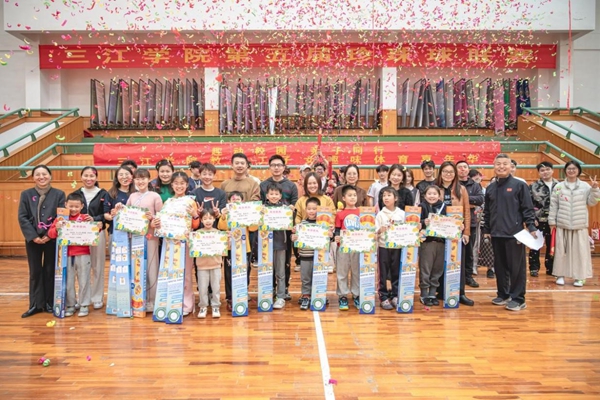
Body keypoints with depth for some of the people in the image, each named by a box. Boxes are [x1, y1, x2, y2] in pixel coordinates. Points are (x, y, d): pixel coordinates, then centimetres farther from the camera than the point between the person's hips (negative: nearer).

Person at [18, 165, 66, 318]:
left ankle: (49, 303, 16)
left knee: (50, 271, 6)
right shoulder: (26, 194, 5)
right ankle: (36, 304, 15)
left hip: (52, 238, -1)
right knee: (35, 272, 8)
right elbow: (22, 217, -1)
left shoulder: (59, 194, 0)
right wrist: (33, 236, -12)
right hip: (33, 239, 2)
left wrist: (49, 235, -14)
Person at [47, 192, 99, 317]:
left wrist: (92, 223, -16)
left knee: (84, 281, 6)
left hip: (83, 255, -1)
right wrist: (56, 228, -19)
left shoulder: (86, 218, 0)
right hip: (66, 255, 2)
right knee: (68, 282, 10)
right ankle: (69, 305, 23)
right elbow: (50, 234, 1)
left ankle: (84, 305, 17)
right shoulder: (60, 219, 3)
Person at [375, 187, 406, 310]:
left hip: (397, 246, 1)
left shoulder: (401, 213, 3)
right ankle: (383, 297, 12)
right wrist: (380, 230, -24)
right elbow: (375, 231, -4)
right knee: (383, 273, 3)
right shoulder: (380, 214, 0)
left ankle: (395, 296, 20)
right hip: (383, 246, -1)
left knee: (396, 272, 8)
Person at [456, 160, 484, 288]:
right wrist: (469, 204, -13)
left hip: (470, 221, 3)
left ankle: (468, 276, 21)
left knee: (469, 251, 11)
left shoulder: (475, 185, 11)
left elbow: (480, 200, -5)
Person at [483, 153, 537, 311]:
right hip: (496, 234, 5)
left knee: (516, 267, 0)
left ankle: (518, 299, 9)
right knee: (500, 266, 12)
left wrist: (531, 227, -12)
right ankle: (503, 295, 24)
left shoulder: (520, 185, -3)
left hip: (515, 233, -5)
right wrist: (486, 229, 13)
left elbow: (528, 209, -5)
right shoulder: (490, 187, 11)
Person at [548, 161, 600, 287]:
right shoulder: (558, 187, 3)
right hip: (562, 224, 0)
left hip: (580, 224, 0)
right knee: (561, 250, 4)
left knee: (580, 250, 2)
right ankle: (560, 275, 14)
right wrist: (552, 221, 1)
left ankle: (579, 277, 11)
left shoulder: (585, 186, 3)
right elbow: (553, 205, 4)